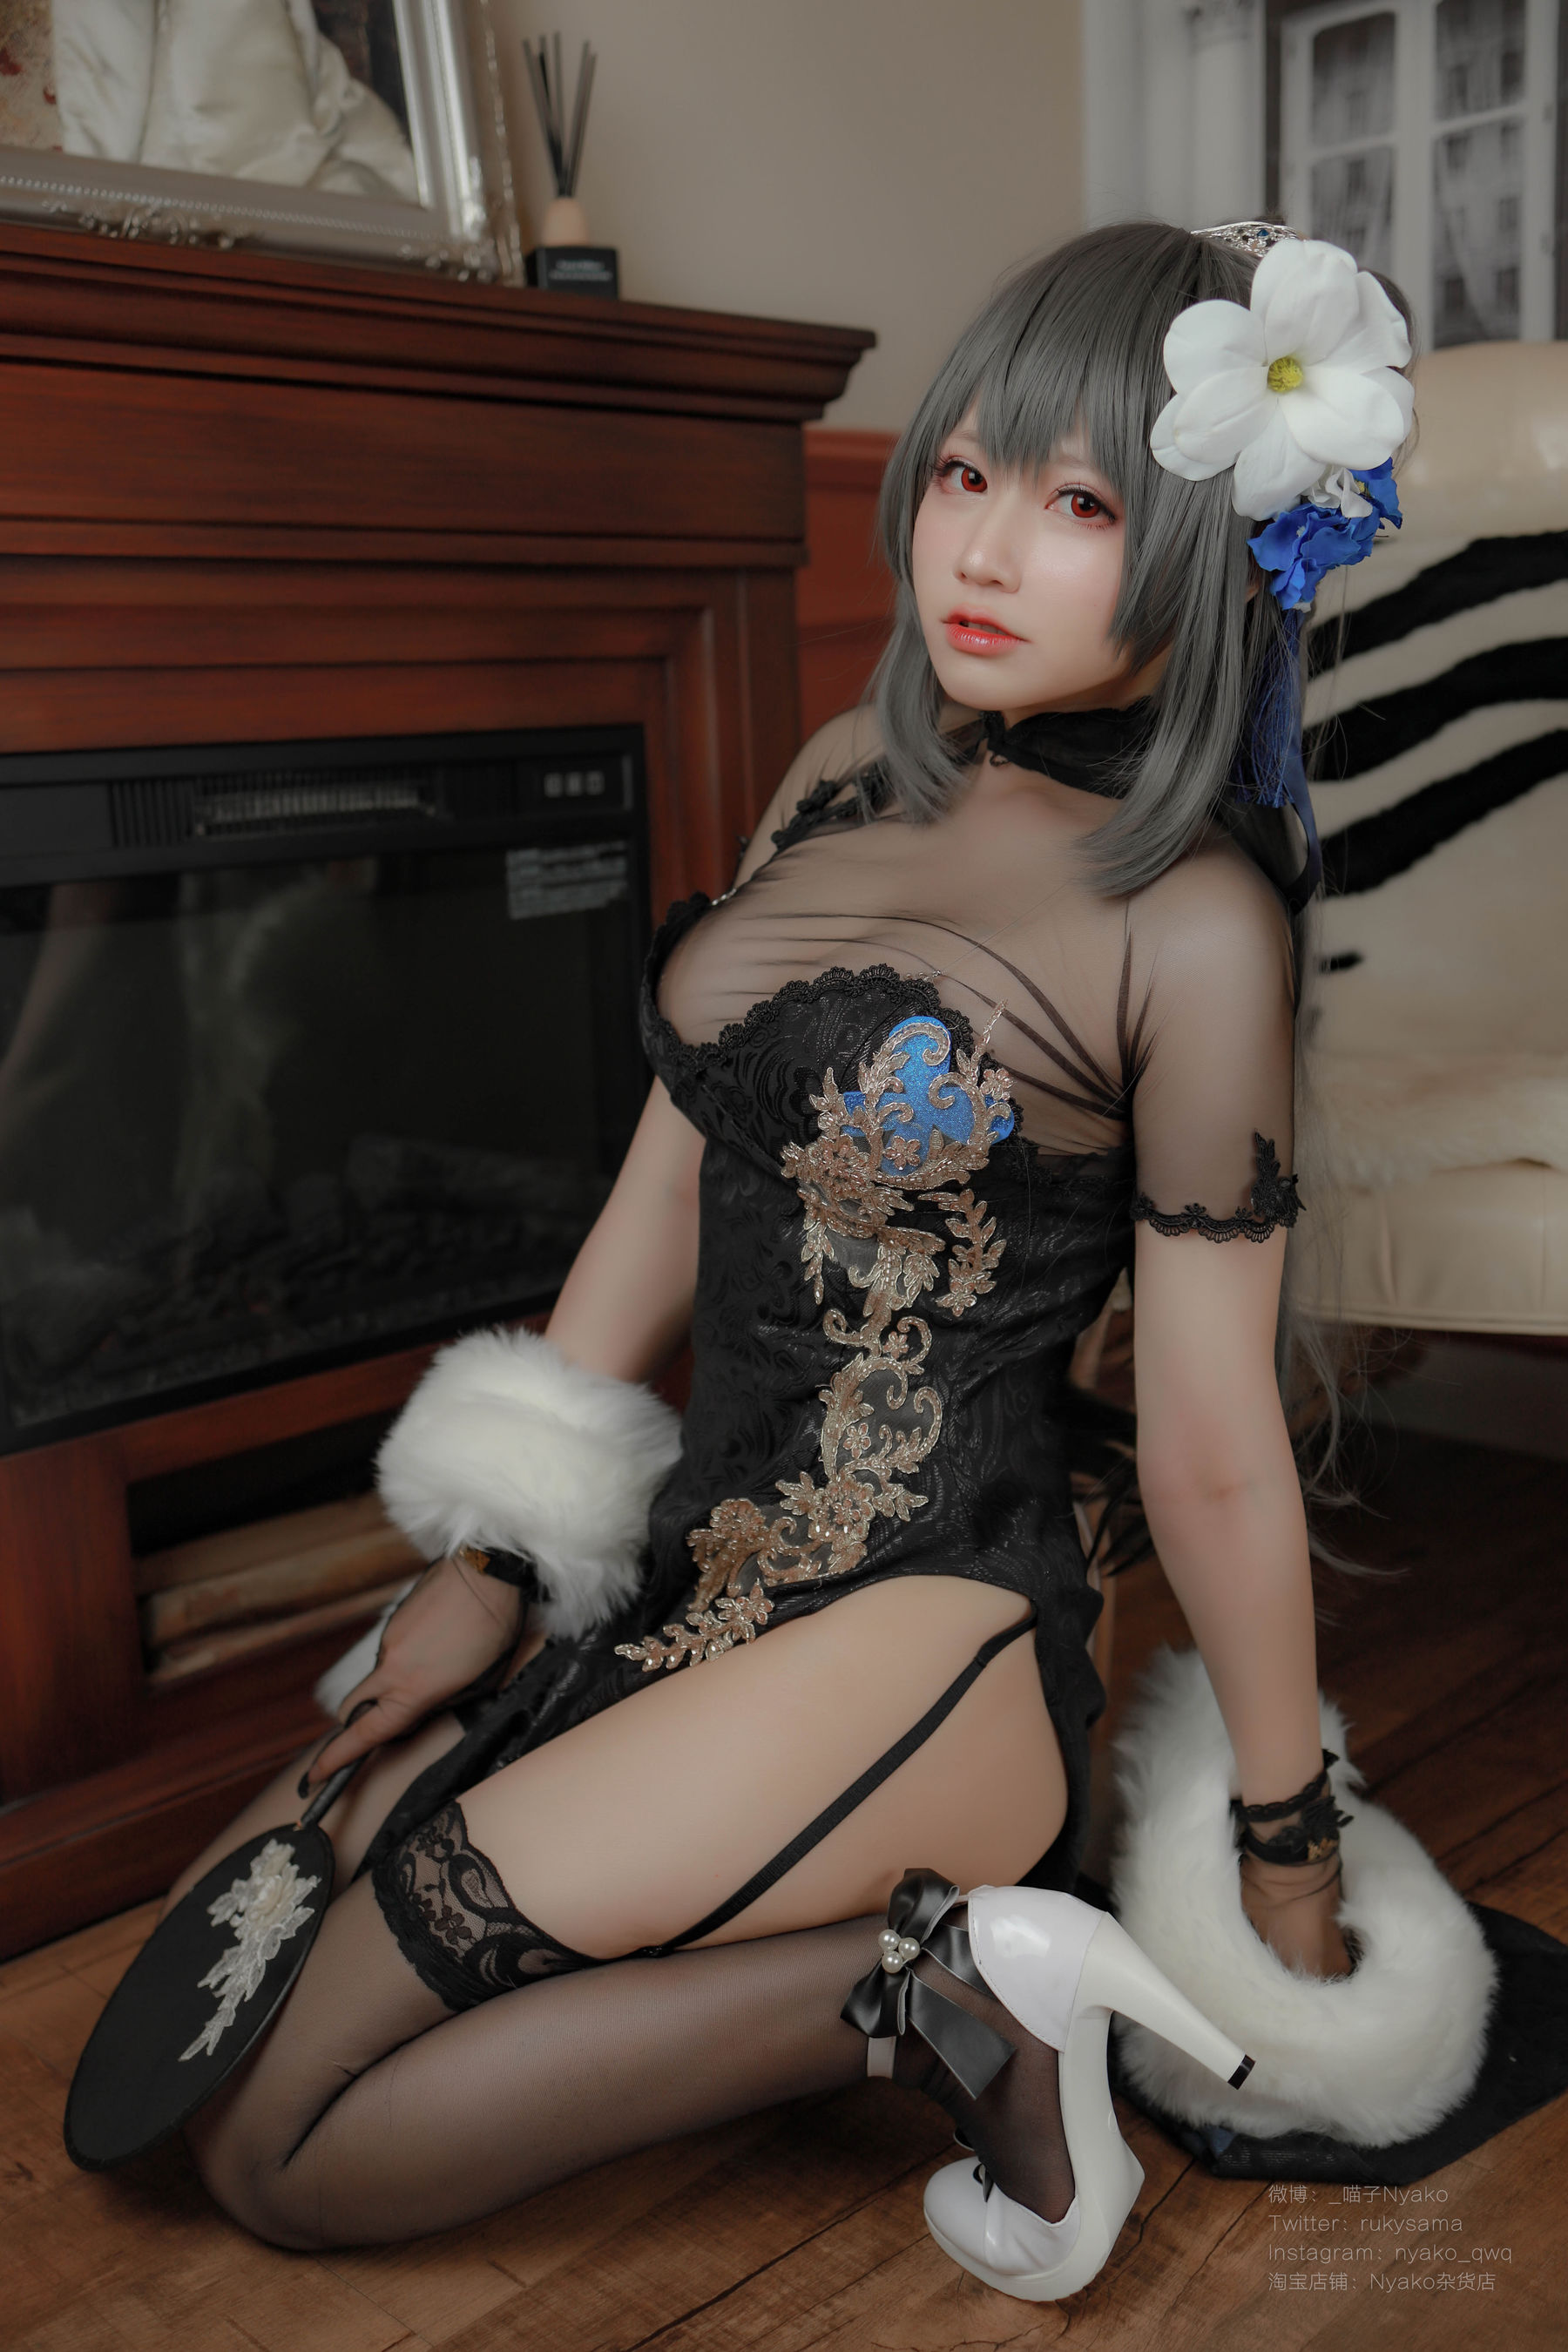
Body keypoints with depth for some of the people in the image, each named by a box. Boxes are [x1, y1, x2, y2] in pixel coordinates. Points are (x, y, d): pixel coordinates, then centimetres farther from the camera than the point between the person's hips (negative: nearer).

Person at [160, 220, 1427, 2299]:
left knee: (281, 2139, -9)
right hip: (682, 1569, 8)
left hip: (923, 1640, -8)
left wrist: (1291, 1859, 2)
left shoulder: (1193, 923, -12)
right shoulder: (844, 783, 8)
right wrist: (488, 1562, 12)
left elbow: (1214, 1446, -8)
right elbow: (669, 1193, 11)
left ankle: (936, 1983, -2)